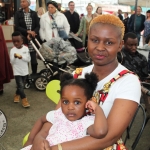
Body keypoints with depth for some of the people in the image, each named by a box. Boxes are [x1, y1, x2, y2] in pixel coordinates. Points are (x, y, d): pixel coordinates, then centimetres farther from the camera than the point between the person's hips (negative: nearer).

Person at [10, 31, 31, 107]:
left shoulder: (26, 48, -5)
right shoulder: (12, 50, -8)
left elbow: (28, 59, -7)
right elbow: (12, 62, -10)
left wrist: (21, 57, -23)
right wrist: (15, 57, -29)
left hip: (24, 71, 3)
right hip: (17, 71, -2)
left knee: (21, 85, 17)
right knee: (20, 86, -8)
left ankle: (17, 94, 41)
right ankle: (24, 99, 3)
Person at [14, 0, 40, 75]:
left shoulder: (34, 13, 8)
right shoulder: (18, 13, 4)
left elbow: (37, 26, 4)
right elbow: (17, 27, -5)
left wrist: (34, 32, -16)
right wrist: (27, 31, -16)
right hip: (22, 39, -1)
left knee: (33, 59, 3)